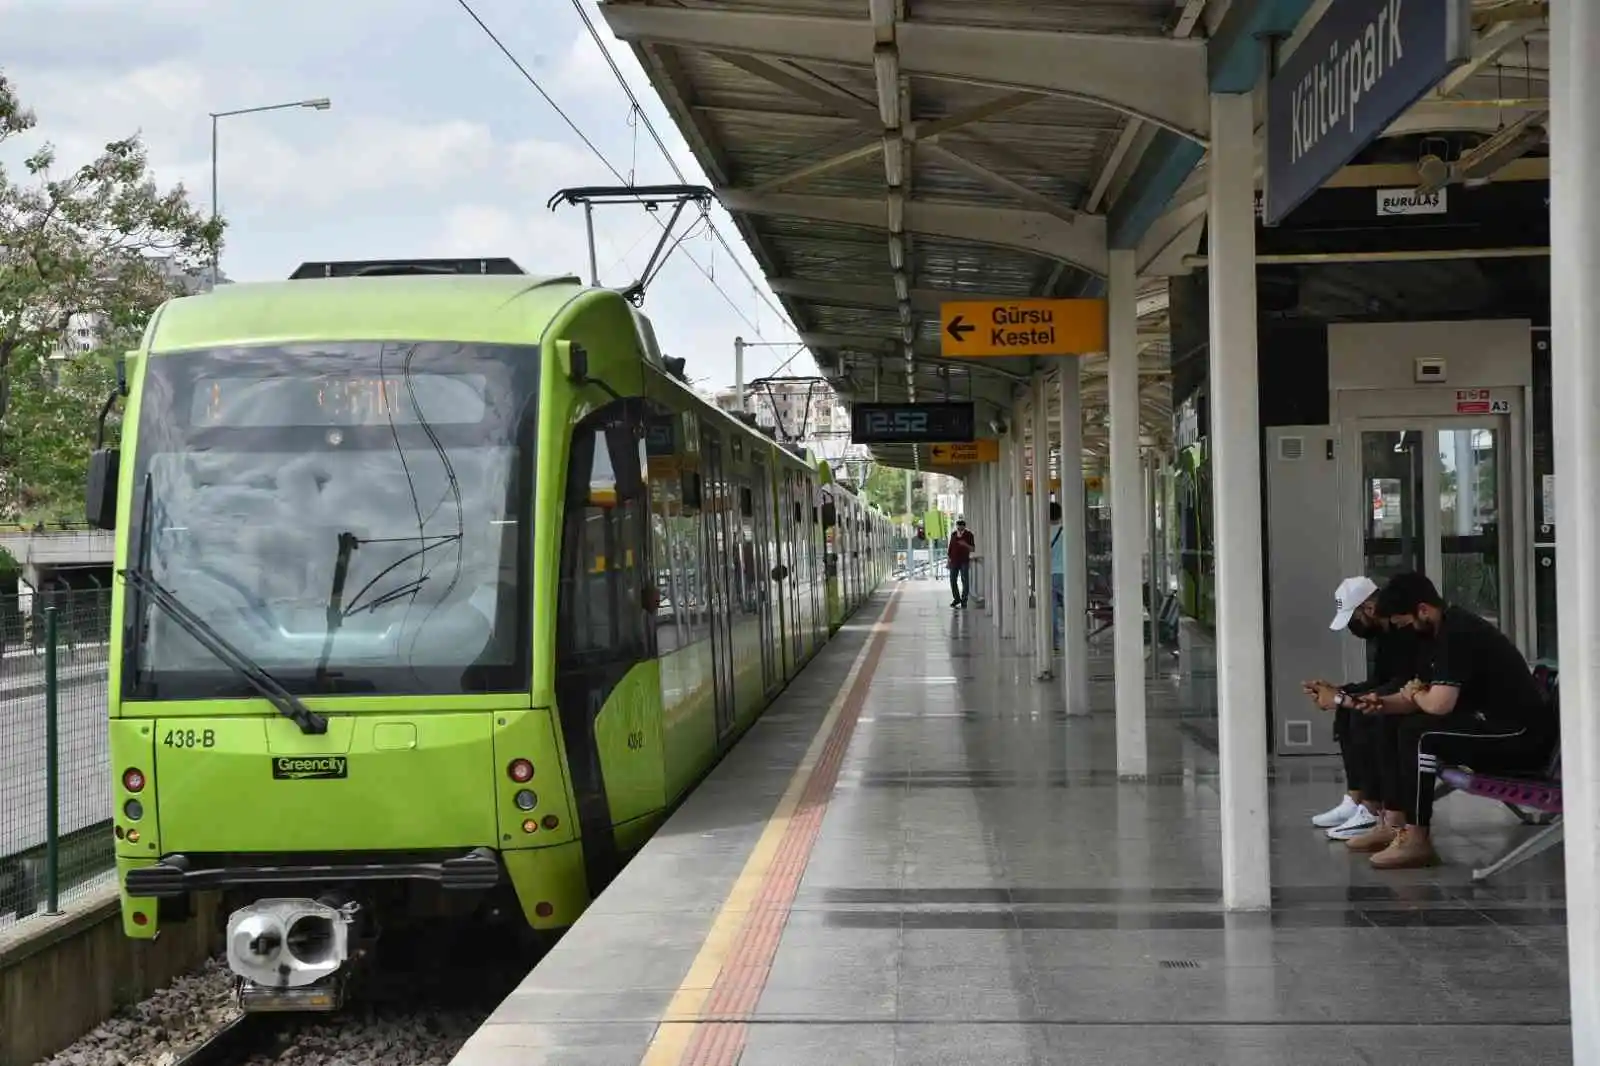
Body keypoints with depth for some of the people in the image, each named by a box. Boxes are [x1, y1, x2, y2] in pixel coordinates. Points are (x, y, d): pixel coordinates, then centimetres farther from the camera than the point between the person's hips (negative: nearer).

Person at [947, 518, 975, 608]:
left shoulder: (969, 535, -1)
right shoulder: (953, 535, 8)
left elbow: (973, 549, -4)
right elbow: (949, 547, 14)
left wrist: (965, 544, -21)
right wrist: (948, 557, 5)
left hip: (964, 561, -3)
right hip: (954, 561, 3)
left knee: (965, 581, -4)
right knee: (952, 580, 2)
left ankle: (964, 601, 4)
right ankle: (956, 599, 18)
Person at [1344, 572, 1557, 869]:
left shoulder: (1458, 634, -21)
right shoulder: (1440, 631, 10)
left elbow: (1439, 704, -29)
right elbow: (1425, 697, 17)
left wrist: (1415, 695, -6)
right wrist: (1384, 704, -2)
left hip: (1522, 736, -11)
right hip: (1491, 724, 11)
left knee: (1416, 732, -24)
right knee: (1393, 727, 10)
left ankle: (1416, 840, -20)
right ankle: (1394, 825, 8)